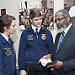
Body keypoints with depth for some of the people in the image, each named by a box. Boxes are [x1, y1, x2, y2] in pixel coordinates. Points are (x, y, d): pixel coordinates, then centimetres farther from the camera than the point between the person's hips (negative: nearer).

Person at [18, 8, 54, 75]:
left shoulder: (47, 32, 4)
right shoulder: (25, 33, 1)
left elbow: (51, 50, 8)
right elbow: (21, 52, 2)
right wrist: (22, 69, -2)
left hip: (44, 67, 1)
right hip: (29, 67, -1)